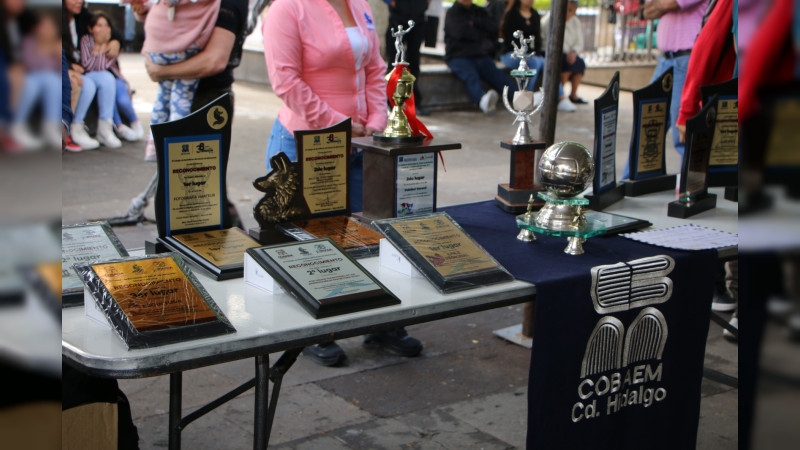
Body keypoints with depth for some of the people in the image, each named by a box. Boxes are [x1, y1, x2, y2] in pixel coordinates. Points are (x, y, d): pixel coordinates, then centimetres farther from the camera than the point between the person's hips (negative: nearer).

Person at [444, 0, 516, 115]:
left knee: (498, 75, -21)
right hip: (459, 57, -5)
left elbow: (494, 29, 7)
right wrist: (482, 36, 3)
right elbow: (461, 32, -11)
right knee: (470, 76, -35)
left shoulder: (479, 12, 22)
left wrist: (475, 22, -2)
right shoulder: (453, 13, 6)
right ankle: (483, 100, -66)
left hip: (481, 56, 5)